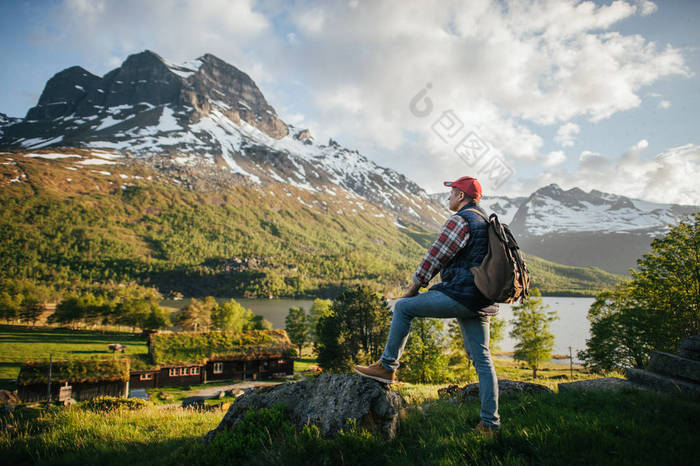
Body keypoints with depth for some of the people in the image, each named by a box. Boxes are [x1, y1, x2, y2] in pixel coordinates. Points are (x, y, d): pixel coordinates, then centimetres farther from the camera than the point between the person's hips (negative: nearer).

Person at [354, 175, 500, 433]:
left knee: (404, 307, 3)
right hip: (481, 302, 9)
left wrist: (414, 287, 3)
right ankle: (490, 423, 12)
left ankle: (387, 367, 9)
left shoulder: (460, 220, -8)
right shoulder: (487, 223, 21)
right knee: (482, 359, 10)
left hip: (460, 295, -9)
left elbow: (436, 256, -7)